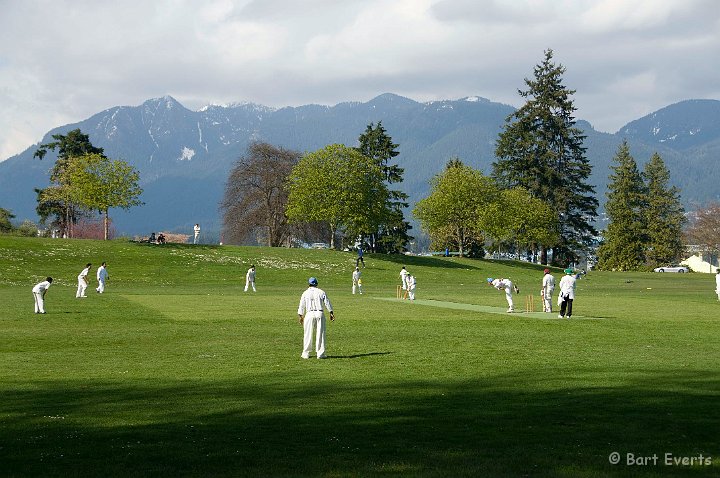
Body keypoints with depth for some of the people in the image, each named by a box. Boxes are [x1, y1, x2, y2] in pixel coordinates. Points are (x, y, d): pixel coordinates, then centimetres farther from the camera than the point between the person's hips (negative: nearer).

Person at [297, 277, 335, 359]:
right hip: (320, 314, 0)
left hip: (309, 314, 0)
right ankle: (320, 353, 2)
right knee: (320, 334, 4)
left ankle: (306, 354, 9)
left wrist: (301, 316, 13)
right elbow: (327, 303, 4)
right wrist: (331, 313, 10)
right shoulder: (321, 292, 6)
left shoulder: (305, 293, 5)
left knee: (308, 335, 6)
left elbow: (301, 306, 6)